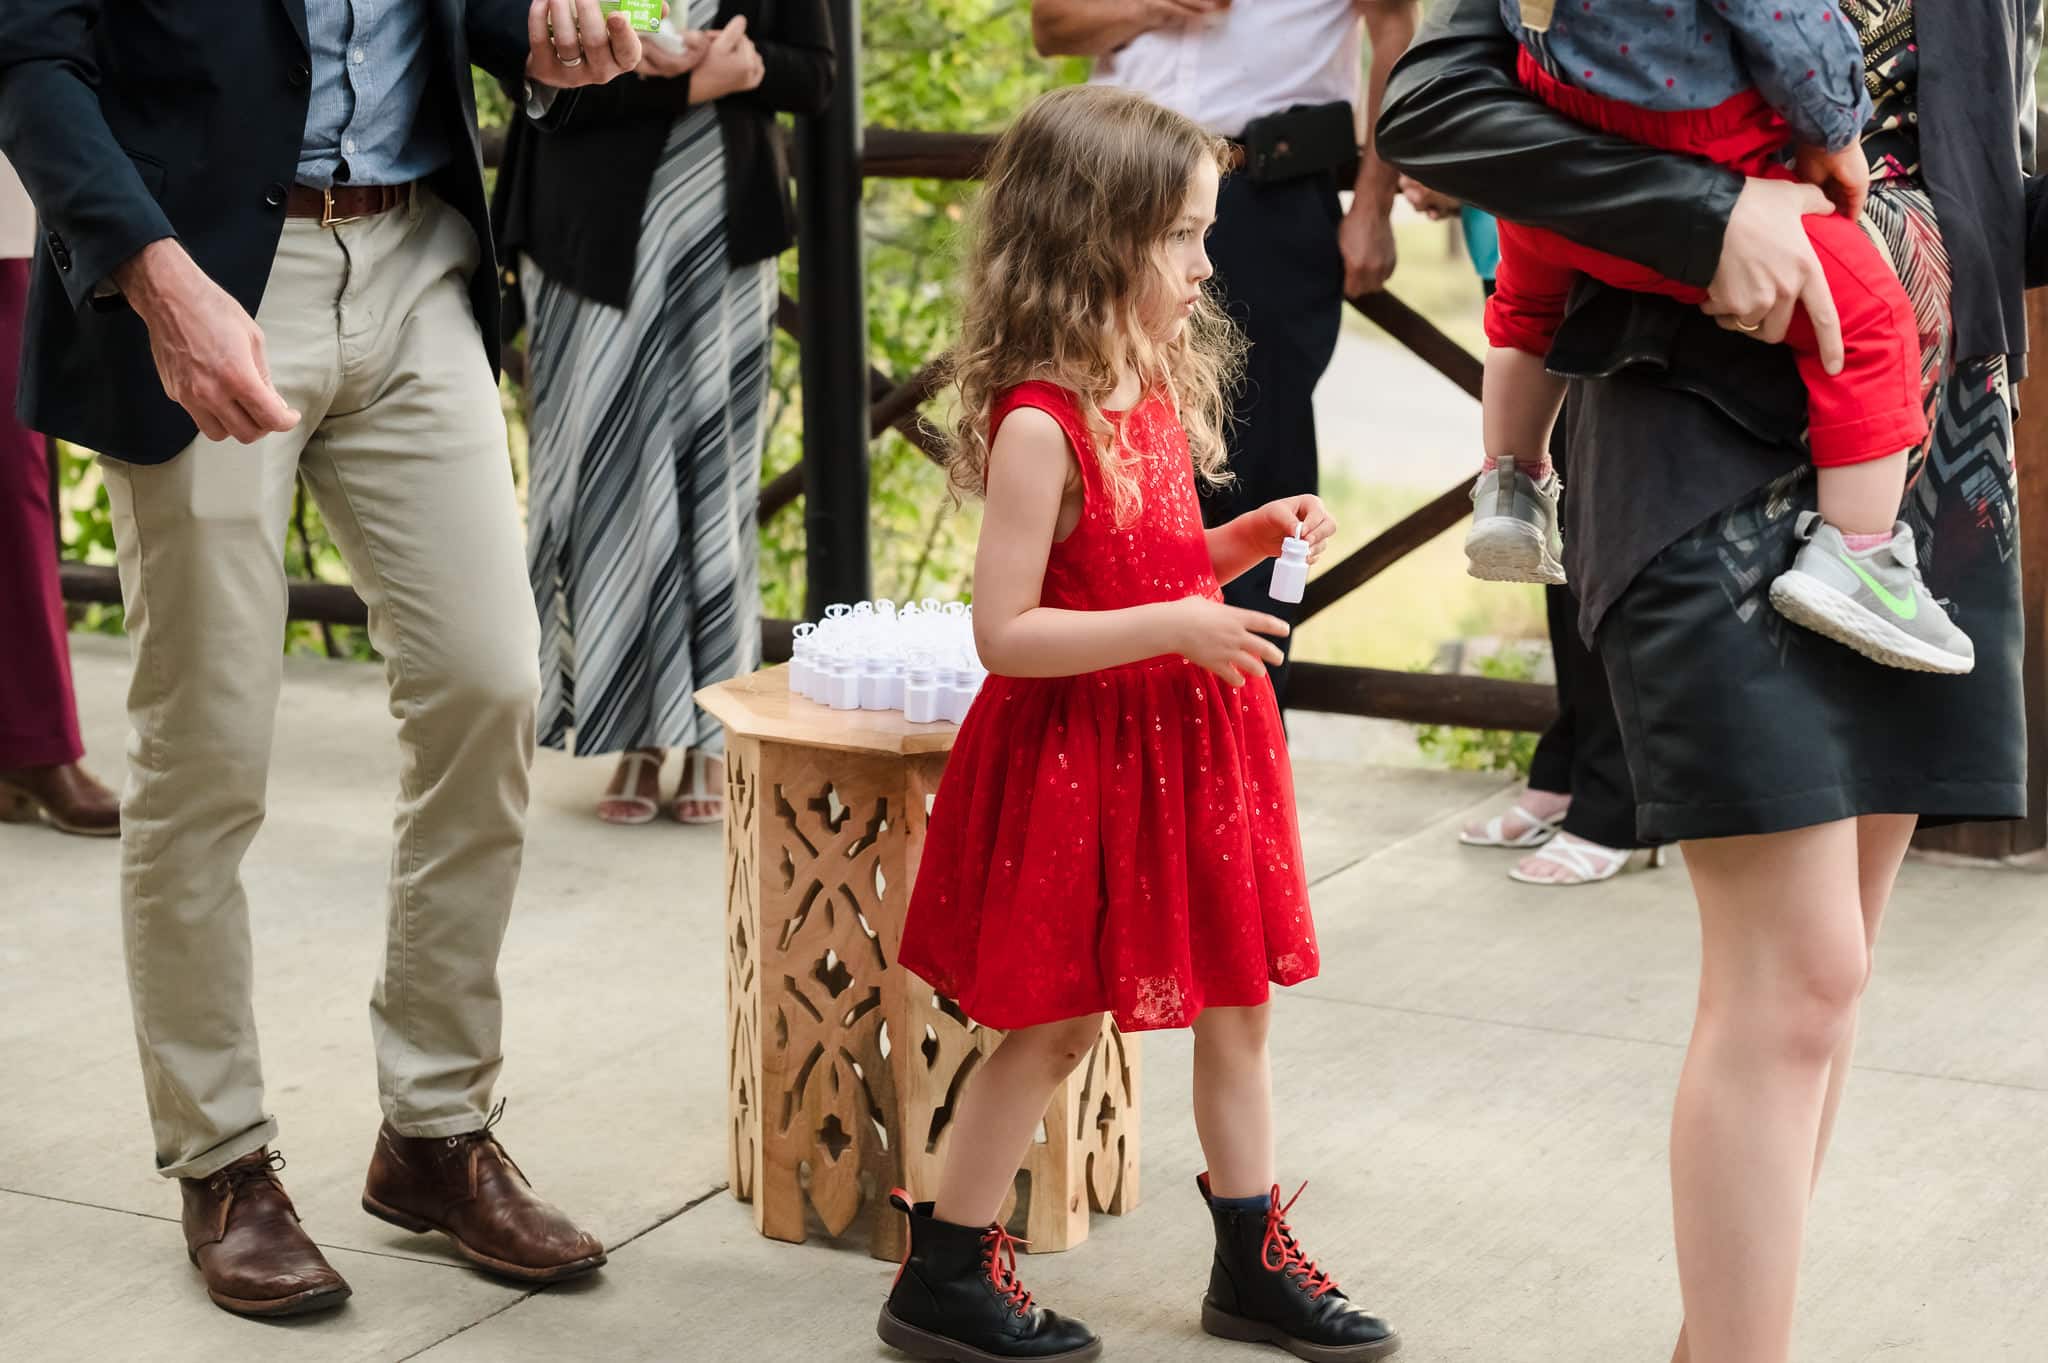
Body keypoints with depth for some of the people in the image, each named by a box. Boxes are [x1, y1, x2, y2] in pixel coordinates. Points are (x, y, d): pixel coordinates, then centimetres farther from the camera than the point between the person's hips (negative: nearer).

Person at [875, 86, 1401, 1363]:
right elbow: (1006, 632, -22)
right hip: (1077, 756, -8)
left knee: (1234, 1001, 13)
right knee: (1054, 1022, 2)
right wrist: (1176, 625, -27)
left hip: (1186, 744, 8)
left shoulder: (1155, 391, 6)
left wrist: (1247, 541, 2)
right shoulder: (1038, 423, -21)